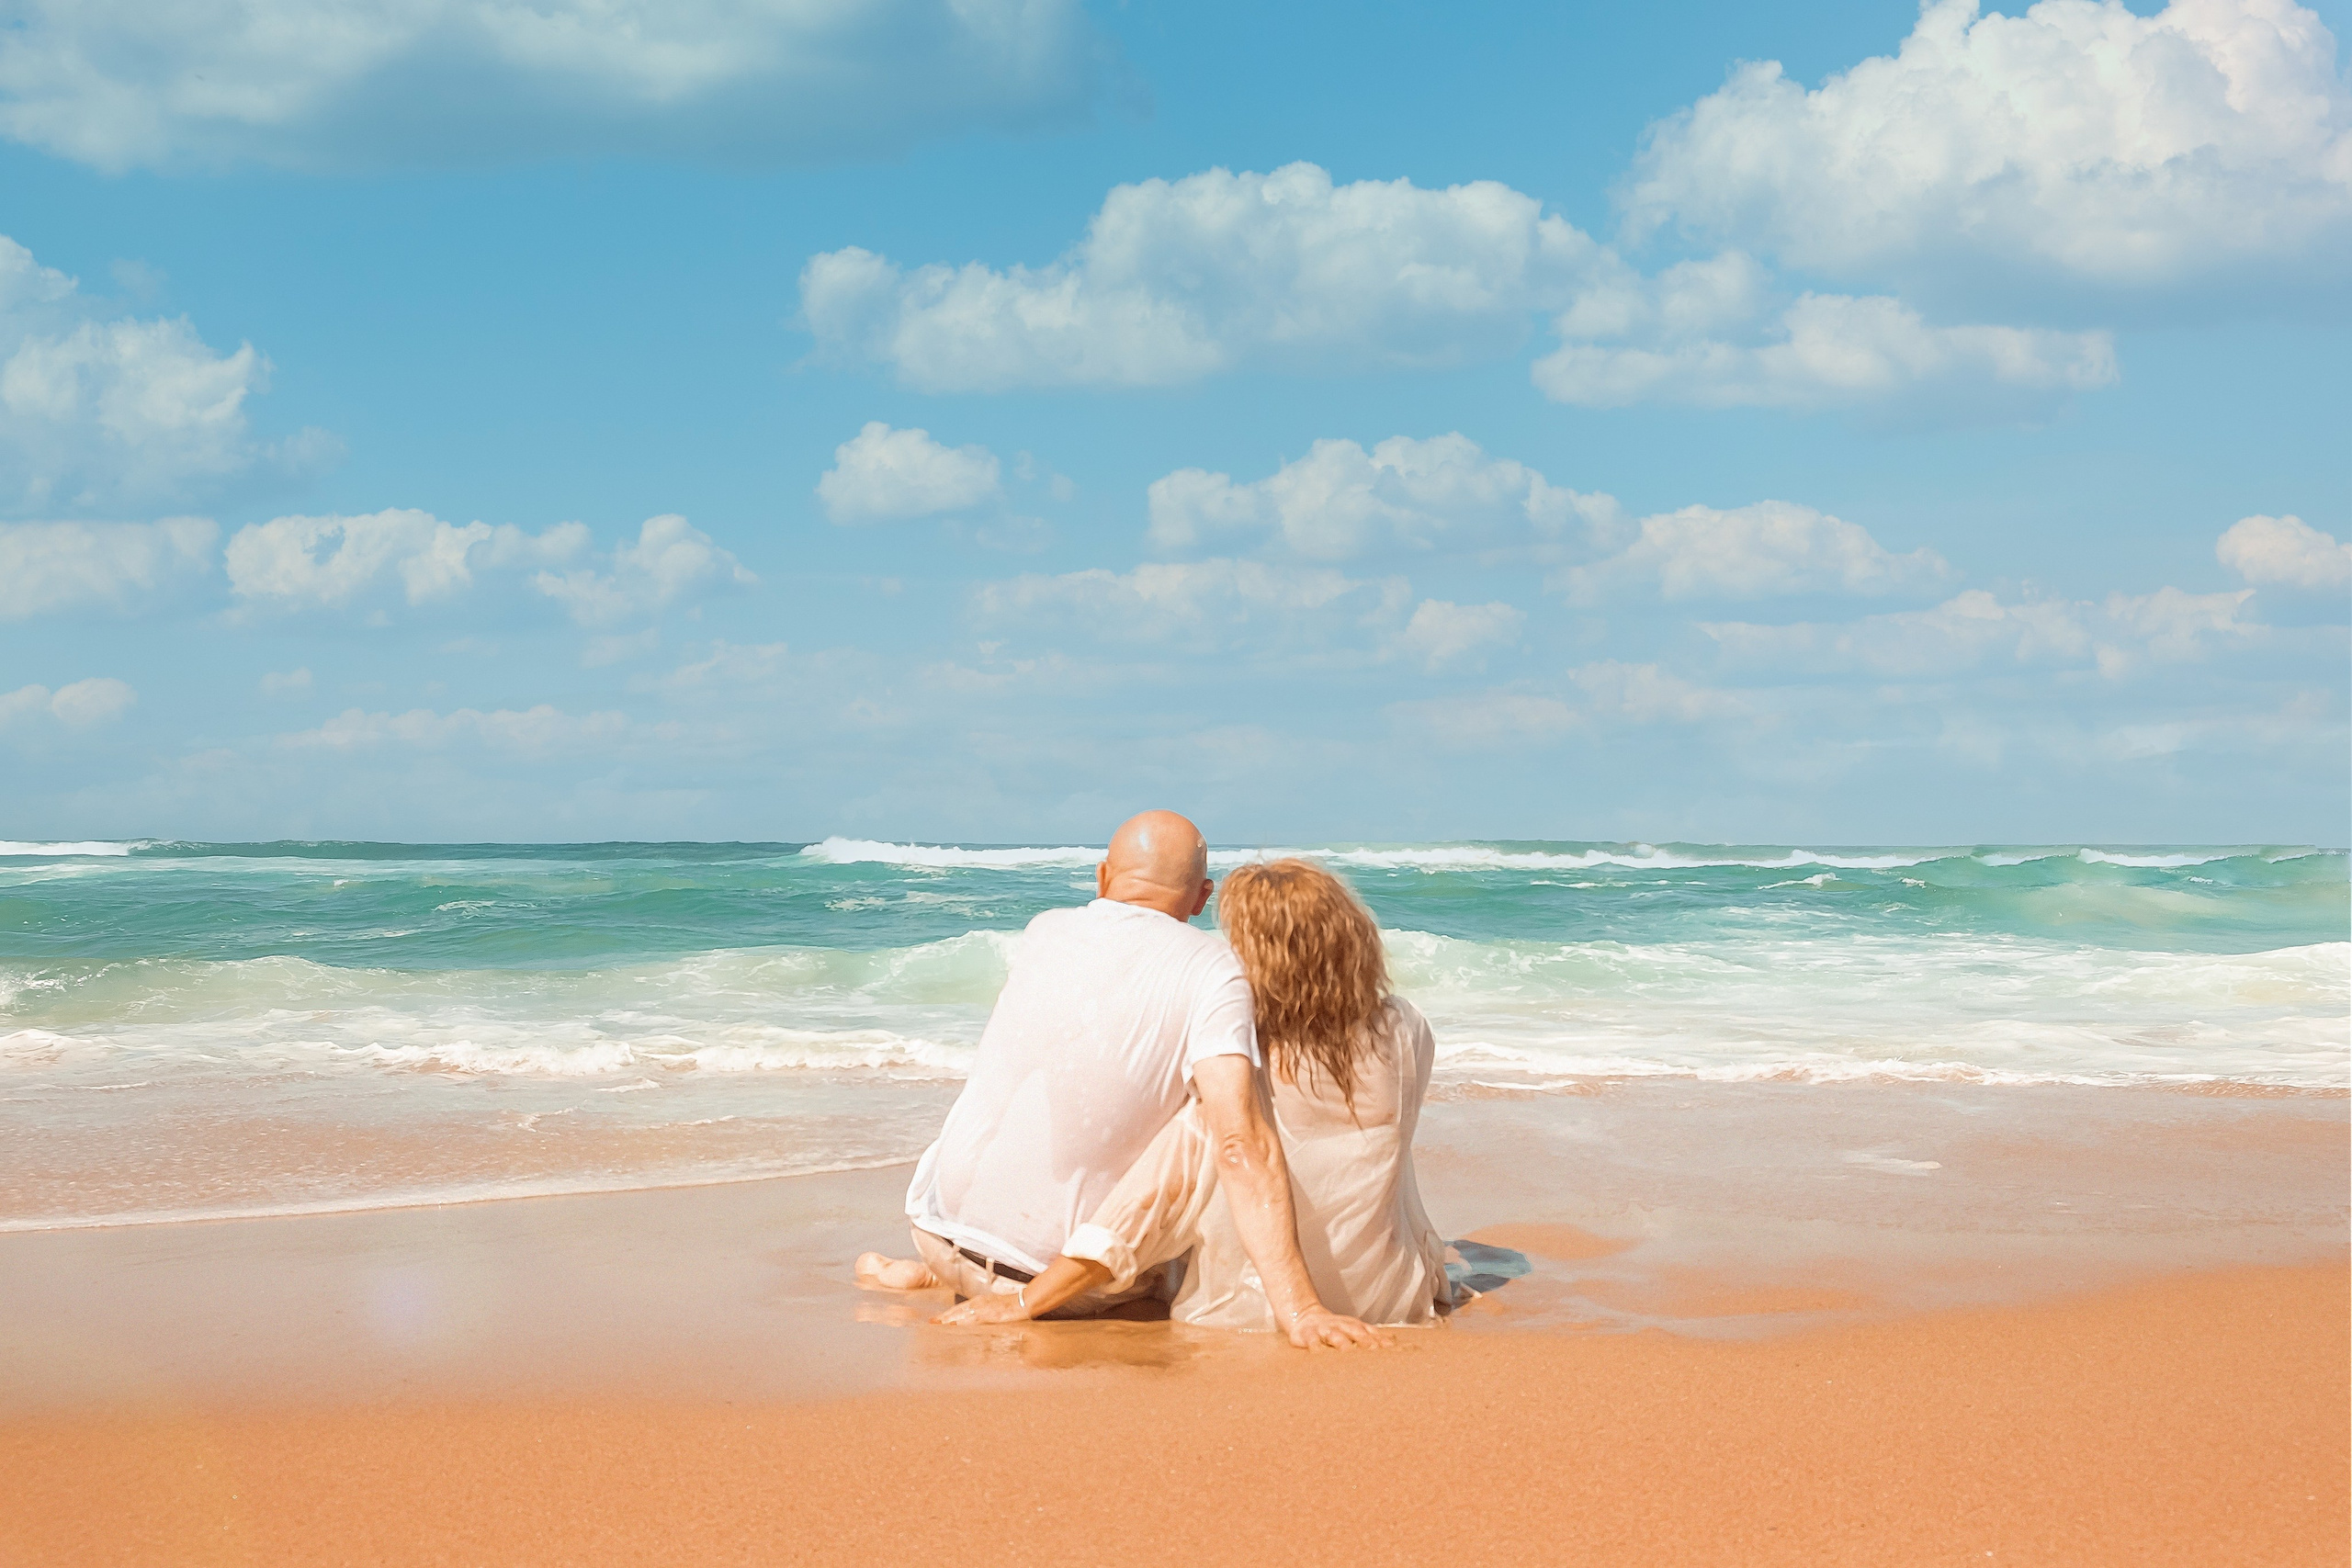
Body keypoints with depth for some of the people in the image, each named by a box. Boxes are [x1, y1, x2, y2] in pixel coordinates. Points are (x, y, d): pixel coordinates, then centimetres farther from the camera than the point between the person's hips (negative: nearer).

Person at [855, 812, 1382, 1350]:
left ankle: (930, 1269, 44)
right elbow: (1241, 1144, -26)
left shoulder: (1044, 932, 1)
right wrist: (1296, 1308, -30)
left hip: (946, 1224, 4)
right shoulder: (1211, 972, -13)